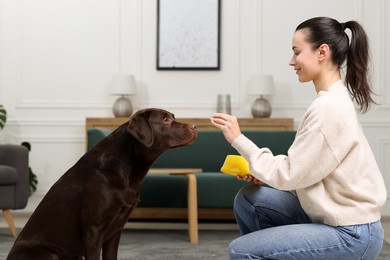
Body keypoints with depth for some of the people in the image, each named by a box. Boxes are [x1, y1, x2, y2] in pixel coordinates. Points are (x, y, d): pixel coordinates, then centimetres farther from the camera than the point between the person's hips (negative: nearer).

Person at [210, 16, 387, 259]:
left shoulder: (329, 107, -21)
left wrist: (239, 139, -12)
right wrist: (265, 174, 0)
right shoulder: (334, 100, 10)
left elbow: (289, 175, -19)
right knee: (248, 198, 8)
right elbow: (304, 170, 14)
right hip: (331, 216, 9)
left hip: (351, 234, -9)